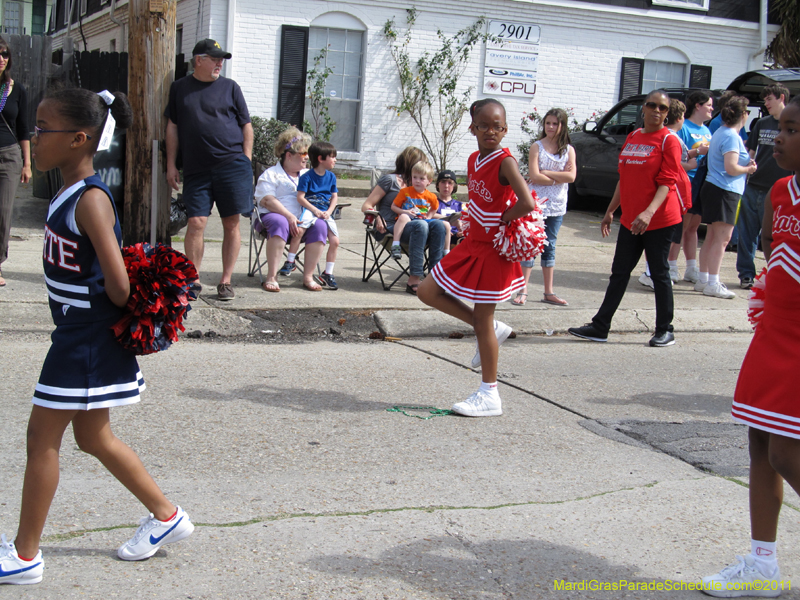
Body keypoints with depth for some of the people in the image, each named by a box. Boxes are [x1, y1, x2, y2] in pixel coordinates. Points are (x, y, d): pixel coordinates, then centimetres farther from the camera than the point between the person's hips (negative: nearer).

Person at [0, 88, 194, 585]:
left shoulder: (90, 200, -22)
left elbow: (118, 285, -25)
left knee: (42, 437, 2)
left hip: (88, 340, -10)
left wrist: (120, 320, -7)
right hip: (77, 335, 10)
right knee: (94, 437, 19)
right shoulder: (70, 192, 7)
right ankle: (167, 516, 31)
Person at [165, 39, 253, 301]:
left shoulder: (230, 87, 9)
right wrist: (171, 164, 8)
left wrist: (246, 160, 2)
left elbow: (246, 125, 10)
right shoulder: (180, 88, 11)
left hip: (232, 165, 0)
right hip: (196, 169, 0)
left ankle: (226, 281, 10)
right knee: (196, 223, -6)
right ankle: (192, 281, 5)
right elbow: (173, 127, 13)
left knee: (232, 224, 0)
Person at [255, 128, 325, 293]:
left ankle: (308, 276, -26)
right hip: (274, 215, -4)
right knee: (280, 223, -39)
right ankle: (271, 277, -38)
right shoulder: (271, 174, 8)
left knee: (320, 225, -28)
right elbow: (266, 200, -7)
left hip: (303, 221, 4)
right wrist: (289, 216, -21)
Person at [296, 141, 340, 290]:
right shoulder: (307, 176, -4)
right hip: (310, 209, -5)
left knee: (335, 241, -8)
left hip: (325, 212, 5)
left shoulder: (331, 176, 12)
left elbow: (334, 196, 14)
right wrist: (316, 211, -16)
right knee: (298, 231, -30)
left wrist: (329, 211, -3)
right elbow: (300, 197, -8)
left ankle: (328, 274, 5)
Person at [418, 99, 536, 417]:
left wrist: (502, 220, -19)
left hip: (494, 250, -8)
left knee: (482, 319, -1)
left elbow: (528, 203, -34)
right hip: (472, 244, 8)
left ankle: (489, 395, 12)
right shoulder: (474, 159, 5)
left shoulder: (505, 162, -20)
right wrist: (473, 221, 6)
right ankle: (492, 330, 20)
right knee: (428, 291, 9)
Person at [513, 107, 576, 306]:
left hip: (557, 206, 3)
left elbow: (571, 176, -8)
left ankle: (549, 293, 14)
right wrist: (559, 177, -11)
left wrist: (545, 173, -12)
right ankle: (522, 291, 0)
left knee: (549, 247, 9)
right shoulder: (537, 147, -2)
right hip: (536, 203, -3)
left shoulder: (568, 150, 6)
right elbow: (534, 176, -13)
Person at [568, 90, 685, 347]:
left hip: (660, 220, -6)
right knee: (619, 272, 9)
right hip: (630, 219, 7)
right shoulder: (632, 137, 11)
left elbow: (667, 182, -17)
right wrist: (610, 211, 17)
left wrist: (649, 212, -30)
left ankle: (664, 330, 14)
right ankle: (600, 327, 13)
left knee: (659, 273, 2)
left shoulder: (668, 141, -9)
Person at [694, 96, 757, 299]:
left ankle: (703, 280, 18)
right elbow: (731, 168, -21)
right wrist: (748, 169, -3)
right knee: (722, 239, -8)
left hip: (714, 188, 10)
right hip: (724, 191, -10)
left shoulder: (720, 132, 15)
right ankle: (713, 284, -8)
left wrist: (747, 163, 12)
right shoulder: (731, 136, -15)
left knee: (712, 237, 13)